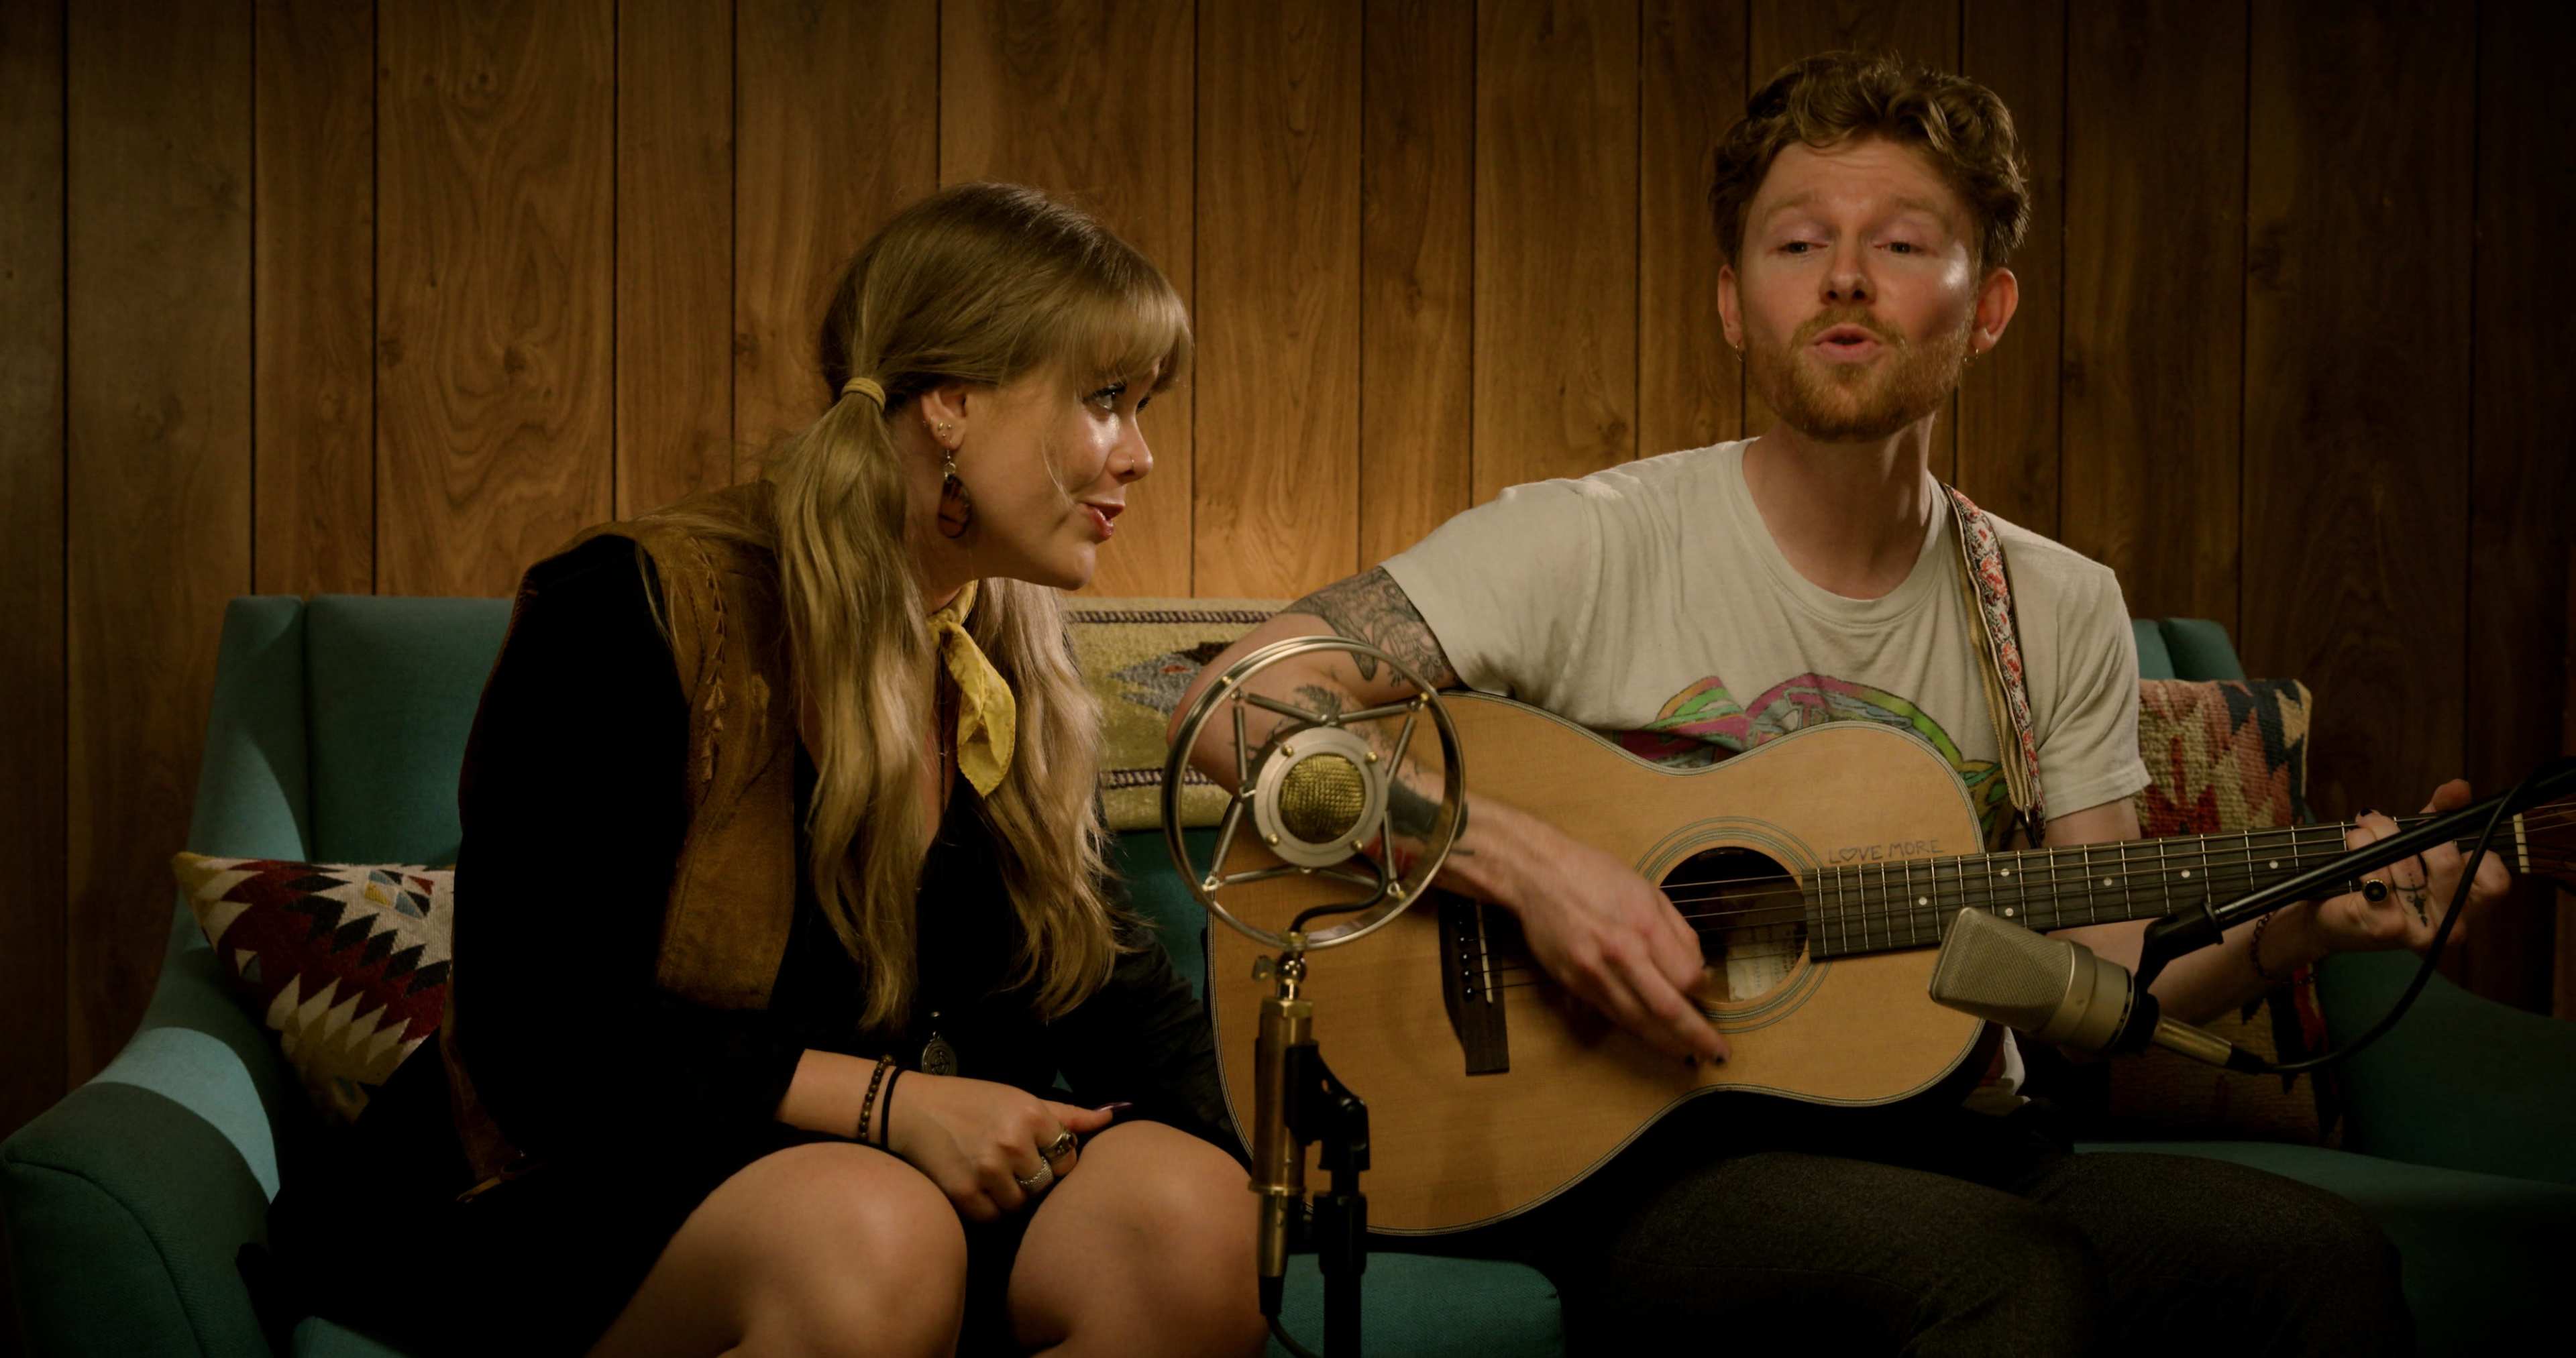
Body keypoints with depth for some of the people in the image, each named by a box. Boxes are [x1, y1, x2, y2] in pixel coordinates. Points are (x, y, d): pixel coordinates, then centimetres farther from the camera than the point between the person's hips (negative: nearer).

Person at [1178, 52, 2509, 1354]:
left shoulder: (2062, 612, 9)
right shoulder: (1589, 545, -6)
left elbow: (2097, 977, 10)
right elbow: (1236, 703, -14)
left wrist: (2288, 929, -10)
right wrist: (1527, 862, -24)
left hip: (1958, 1145, 5)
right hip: (1637, 1151, -4)